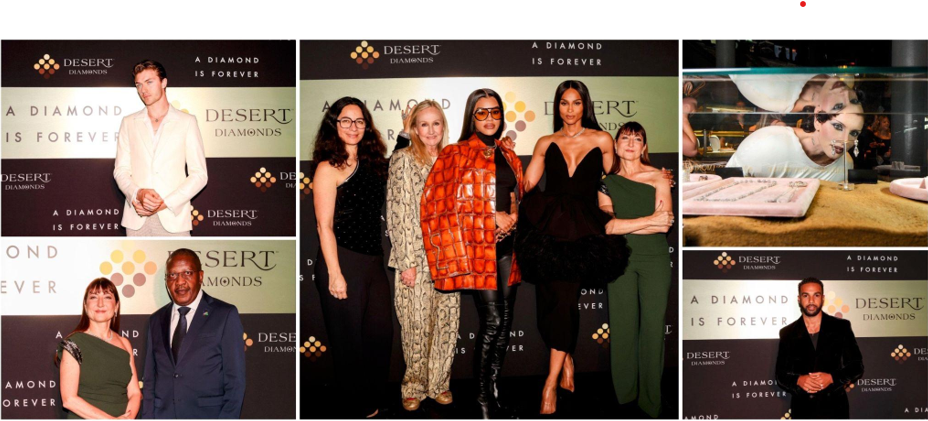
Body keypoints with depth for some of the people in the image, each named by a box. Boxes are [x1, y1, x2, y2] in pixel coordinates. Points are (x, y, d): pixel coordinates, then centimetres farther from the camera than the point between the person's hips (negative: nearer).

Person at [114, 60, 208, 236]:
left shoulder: (186, 122, 6)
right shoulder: (129, 123, 14)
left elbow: (199, 174, 1)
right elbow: (121, 170, 10)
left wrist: (165, 203, -10)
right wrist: (138, 194, -11)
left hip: (173, 217, -2)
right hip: (137, 218, 2)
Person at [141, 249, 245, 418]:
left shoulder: (225, 315, -5)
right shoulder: (156, 320, 9)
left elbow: (235, 379, -6)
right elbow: (150, 379, 11)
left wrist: (227, 416, -12)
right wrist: (148, 416, 2)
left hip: (207, 414, -3)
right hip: (163, 414, 4)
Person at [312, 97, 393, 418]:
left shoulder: (371, 163, 12)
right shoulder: (329, 168, -8)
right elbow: (324, 225, -12)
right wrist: (335, 273, -17)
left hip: (374, 260, 7)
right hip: (344, 261, -7)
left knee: (381, 332, 10)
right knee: (349, 337, 5)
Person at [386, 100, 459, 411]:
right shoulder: (403, 160, -4)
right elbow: (398, 213, -9)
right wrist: (407, 262, -13)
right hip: (415, 256, -4)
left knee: (447, 322, 5)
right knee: (416, 323, 1)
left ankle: (439, 382, 20)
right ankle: (414, 386, 16)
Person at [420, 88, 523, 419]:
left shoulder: (508, 155, 16)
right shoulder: (456, 155, -1)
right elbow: (439, 205, -8)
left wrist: (514, 218, -1)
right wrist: (491, 219, -12)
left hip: (507, 246, 6)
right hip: (476, 246, -6)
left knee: (505, 322, 6)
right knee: (492, 321, -10)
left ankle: (494, 392, 17)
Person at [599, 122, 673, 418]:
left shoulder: (657, 178, 2)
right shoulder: (607, 182, 8)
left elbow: (665, 225, -9)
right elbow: (607, 226, -6)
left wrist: (623, 224, -10)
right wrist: (649, 221, -12)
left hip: (655, 260, -1)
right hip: (620, 260, 2)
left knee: (653, 327, 0)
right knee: (622, 327, 2)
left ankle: (650, 402, 8)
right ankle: (623, 398, 11)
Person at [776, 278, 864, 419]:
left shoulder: (841, 327, 2)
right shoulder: (788, 333, 4)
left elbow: (857, 366, 4)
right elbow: (781, 375, 7)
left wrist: (832, 377, -14)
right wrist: (798, 380, -15)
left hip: (835, 409, -1)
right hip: (803, 411, 1)